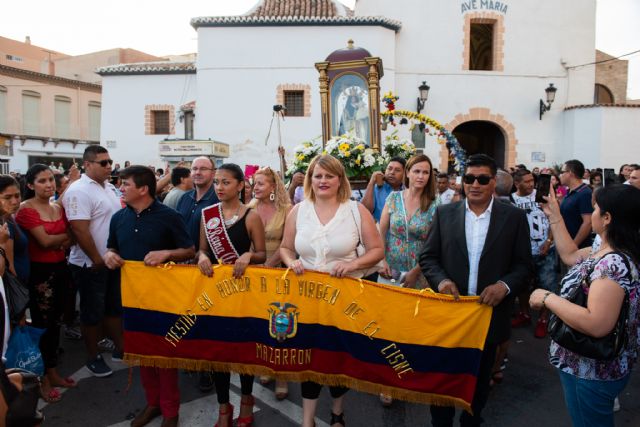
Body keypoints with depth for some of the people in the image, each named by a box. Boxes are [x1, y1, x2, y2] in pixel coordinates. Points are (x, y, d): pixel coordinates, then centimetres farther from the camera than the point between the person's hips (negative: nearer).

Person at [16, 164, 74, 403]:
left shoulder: (59, 208, 8)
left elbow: (70, 239, 7)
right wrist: (67, 235, -4)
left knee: (55, 322, 15)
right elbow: (45, 241, -19)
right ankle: (43, 379, 18)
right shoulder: (26, 209, -12)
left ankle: (53, 372, 29)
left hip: (60, 268, 6)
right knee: (42, 324, 3)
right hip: (39, 271, -6)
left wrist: (63, 243, -14)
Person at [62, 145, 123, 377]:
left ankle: (120, 349, 32)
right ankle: (93, 357, 23)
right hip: (91, 265, -8)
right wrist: (97, 260, -18)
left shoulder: (109, 187, 8)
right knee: (93, 313, 7)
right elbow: (79, 230, -24)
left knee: (114, 308, 18)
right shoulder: (79, 191, -18)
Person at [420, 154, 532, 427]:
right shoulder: (444, 213, 0)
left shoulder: (514, 217, -3)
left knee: (479, 381, 20)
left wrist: (505, 285, -19)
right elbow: (428, 257, 1)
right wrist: (440, 280, -17)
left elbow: (523, 264, 0)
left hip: (490, 311, 0)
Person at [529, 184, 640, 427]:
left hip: (591, 373, -9)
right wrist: (554, 215, 13)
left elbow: (597, 325, -37)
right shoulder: (606, 253, 0)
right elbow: (570, 255, 15)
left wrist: (547, 298, -27)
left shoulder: (614, 263, -30)